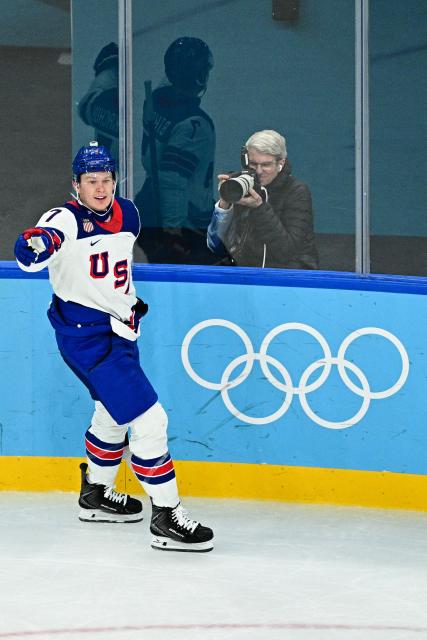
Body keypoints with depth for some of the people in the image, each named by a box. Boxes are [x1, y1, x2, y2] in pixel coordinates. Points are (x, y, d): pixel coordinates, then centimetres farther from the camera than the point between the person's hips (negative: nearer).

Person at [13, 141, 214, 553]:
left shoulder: (127, 214, 4)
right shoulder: (66, 220, -18)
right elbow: (29, 256, -38)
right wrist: (36, 245, -58)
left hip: (118, 328, 9)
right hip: (85, 334, -9)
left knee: (115, 414, 28)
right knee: (147, 421, -14)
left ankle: (96, 494, 49)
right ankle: (166, 518, -8)